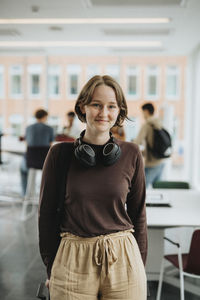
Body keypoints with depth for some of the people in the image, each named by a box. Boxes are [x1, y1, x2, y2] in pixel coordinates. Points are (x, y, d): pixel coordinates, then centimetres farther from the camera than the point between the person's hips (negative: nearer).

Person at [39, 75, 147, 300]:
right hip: (72, 264, 0)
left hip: (122, 263, 1)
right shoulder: (59, 153, -4)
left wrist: (140, 267, 8)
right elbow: (46, 213, 3)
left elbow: (138, 214, 7)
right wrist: (50, 268, 5)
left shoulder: (131, 154, -1)